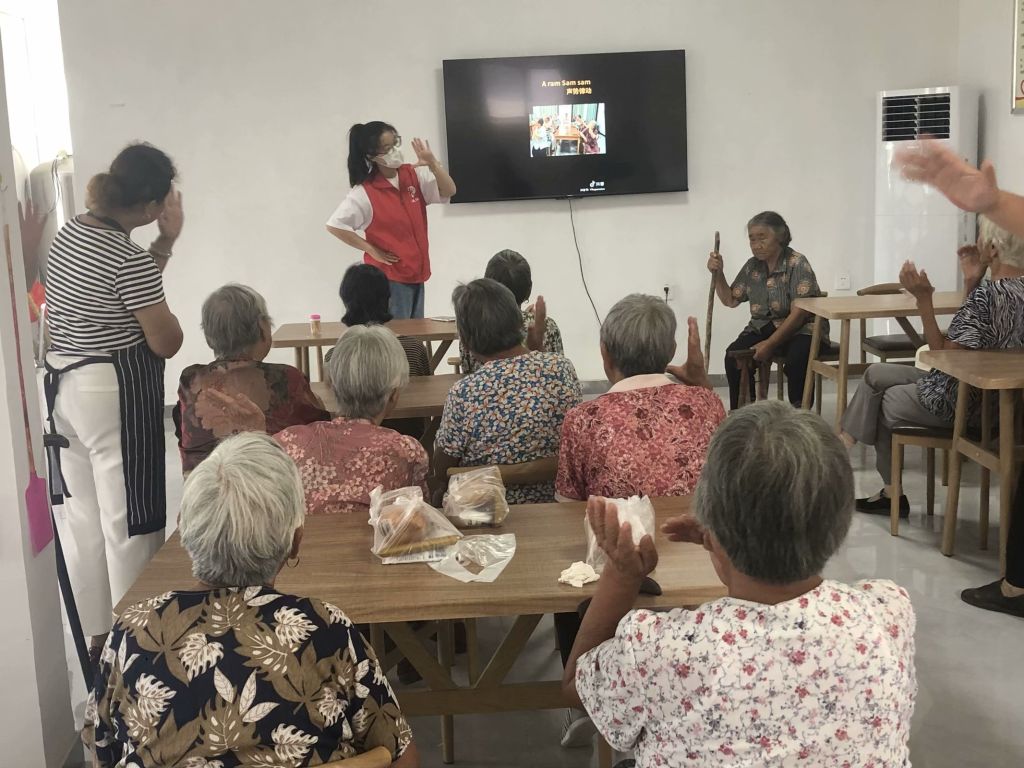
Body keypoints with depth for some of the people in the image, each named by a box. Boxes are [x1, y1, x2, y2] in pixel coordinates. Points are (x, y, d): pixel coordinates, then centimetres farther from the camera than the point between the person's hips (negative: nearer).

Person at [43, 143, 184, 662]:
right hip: (117, 395, -9)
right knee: (129, 522, 3)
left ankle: (95, 636, 30)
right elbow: (166, 343, -14)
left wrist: (164, 245, 9)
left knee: (81, 516, 17)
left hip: (63, 385, 9)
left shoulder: (69, 232, 5)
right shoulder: (131, 260, -21)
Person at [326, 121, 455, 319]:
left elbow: (448, 191, -3)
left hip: (416, 273, 6)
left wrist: (432, 163, -19)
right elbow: (334, 225, -17)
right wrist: (372, 250, -13)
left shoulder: (414, 175, 1)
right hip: (389, 277, -6)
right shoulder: (365, 192, -15)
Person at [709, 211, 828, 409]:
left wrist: (770, 344, -22)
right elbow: (730, 300, 17)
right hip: (762, 328, 5)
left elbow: (799, 313, -18)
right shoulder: (752, 266, 7)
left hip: (799, 329, -5)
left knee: (797, 357, -36)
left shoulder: (797, 264, -11)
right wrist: (717, 274, 0)